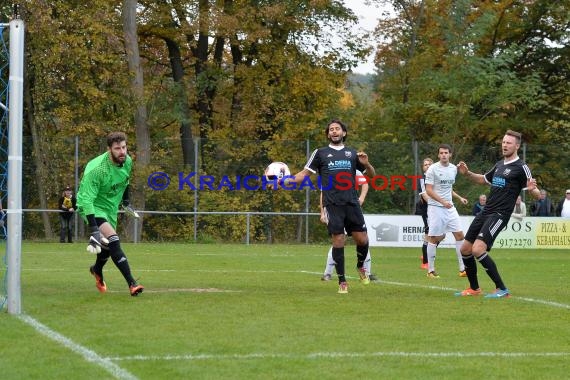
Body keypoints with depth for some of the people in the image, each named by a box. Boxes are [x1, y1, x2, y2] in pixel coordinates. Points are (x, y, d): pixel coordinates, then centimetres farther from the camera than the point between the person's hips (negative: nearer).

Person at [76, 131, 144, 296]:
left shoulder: (128, 161, -10)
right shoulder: (96, 169, -32)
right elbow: (86, 200, -34)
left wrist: (125, 199, 26)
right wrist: (94, 229, -41)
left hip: (111, 207, 7)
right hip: (93, 207, -7)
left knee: (107, 246, 19)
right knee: (113, 240, -25)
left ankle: (97, 270, 53)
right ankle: (132, 284, -28)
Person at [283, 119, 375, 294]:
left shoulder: (352, 153, 15)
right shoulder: (320, 153, 10)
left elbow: (371, 174, 18)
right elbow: (305, 173, 7)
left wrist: (366, 164, -4)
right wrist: (286, 181, -8)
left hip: (352, 203, 2)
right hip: (332, 205, -2)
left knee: (362, 239, -3)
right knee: (338, 241, -5)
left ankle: (360, 266, 27)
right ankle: (342, 281, 5)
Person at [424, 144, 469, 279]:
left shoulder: (454, 169, 11)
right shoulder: (433, 169, -8)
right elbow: (429, 190, -12)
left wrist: (459, 198, 15)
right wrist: (443, 201, -21)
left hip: (450, 207, 6)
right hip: (435, 207, -6)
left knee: (459, 235, 0)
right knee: (434, 237, -4)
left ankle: (462, 269, 5)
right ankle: (430, 270, 5)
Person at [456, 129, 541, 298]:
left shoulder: (521, 167, -7)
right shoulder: (499, 165, 16)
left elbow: (537, 195, -9)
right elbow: (483, 179, 32)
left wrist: (533, 189, -34)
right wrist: (467, 173, 14)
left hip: (499, 215, -8)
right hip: (485, 213, 8)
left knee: (478, 250, -22)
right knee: (465, 249, 9)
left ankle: (502, 289, -14)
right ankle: (474, 289, 26)